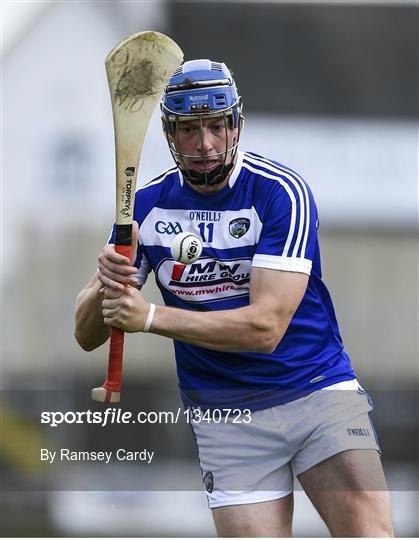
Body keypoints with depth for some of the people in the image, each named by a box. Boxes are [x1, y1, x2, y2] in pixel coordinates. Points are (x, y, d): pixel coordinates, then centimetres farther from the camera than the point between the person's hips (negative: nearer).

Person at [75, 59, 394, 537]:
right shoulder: (145, 205, 2)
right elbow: (87, 335, 3)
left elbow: (266, 326, -20)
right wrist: (106, 287, -20)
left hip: (318, 390, -2)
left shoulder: (280, 192, -11)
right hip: (226, 418, 3)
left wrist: (151, 317, -24)